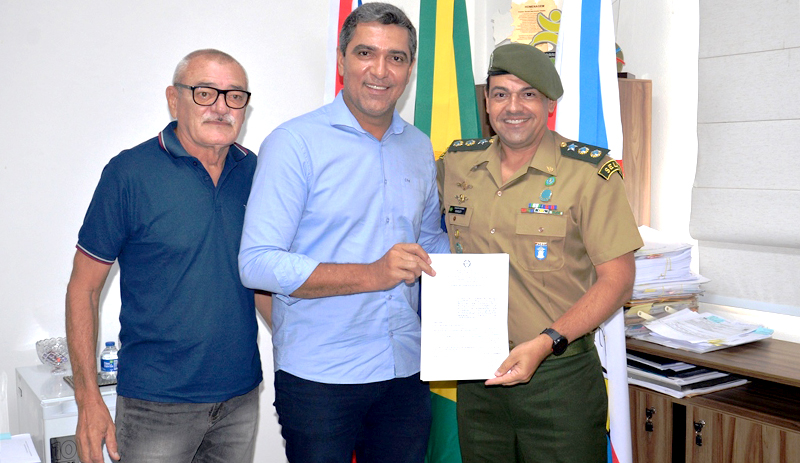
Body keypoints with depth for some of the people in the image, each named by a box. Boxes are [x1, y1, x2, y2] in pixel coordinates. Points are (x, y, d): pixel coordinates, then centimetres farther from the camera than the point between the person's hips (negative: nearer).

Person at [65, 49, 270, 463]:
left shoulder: (253, 172, 2)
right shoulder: (129, 173, -10)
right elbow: (83, 288, -7)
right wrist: (89, 400, -11)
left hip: (242, 397, 4)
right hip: (157, 403, -4)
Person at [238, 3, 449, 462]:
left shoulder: (419, 148, 10)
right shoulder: (295, 142, -9)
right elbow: (258, 263, -17)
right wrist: (372, 276, -24)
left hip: (406, 371, 5)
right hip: (318, 374, -5)